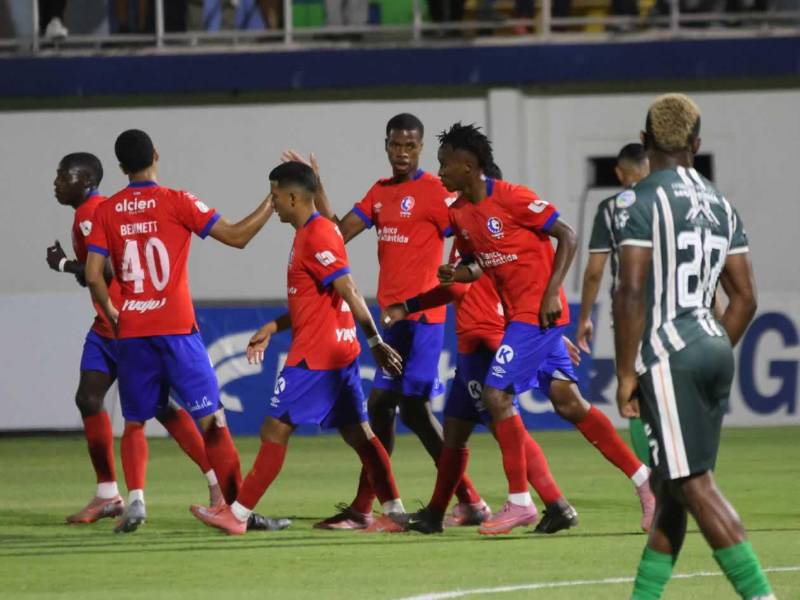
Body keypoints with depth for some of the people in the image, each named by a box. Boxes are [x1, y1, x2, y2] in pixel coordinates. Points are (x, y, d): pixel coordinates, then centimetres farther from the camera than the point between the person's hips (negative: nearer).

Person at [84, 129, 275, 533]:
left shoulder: (107, 211, 4)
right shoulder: (176, 202, -4)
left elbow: (93, 275, -3)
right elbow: (237, 236, -4)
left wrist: (111, 313, 12)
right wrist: (272, 202, 6)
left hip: (131, 331, 3)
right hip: (176, 328, -3)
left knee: (134, 423, 15)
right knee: (211, 418, 0)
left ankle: (135, 499, -3)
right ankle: (238, 505, -5)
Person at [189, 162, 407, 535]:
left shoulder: (315, 237, -15)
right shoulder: (313, 232, 16)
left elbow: (347, 290, -23)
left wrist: (375, 341, -27)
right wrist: (273, 328, 17)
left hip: (314, 355, -10)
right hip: (340, 350, 10)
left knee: (275, 430, -5)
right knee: (357, 432, 9)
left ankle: (237, 515, -1)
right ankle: (395, 510, 5)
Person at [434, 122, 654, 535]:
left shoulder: (511, 198, -16)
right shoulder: (459, 212, 8)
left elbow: (567, 237, -13)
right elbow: (475, 264, 19)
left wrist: (551, 293, -18)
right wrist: (456, 274, -4)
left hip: (538, 311, -8)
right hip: (516, 313, 8)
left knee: (496, 395, -10)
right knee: (567, 401, 6)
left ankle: (519, 502, -4)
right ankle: (644, 478, 11)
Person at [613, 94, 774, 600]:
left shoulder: (640, 203, -9)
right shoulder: (721, 206, 13)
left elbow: (632, 293, -15)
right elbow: (745, 297, 14)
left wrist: (625, 373, -10)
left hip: (668, 354, -8)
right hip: (715, 349, 8)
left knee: (694, 484, -9)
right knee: (671, 487, 14)